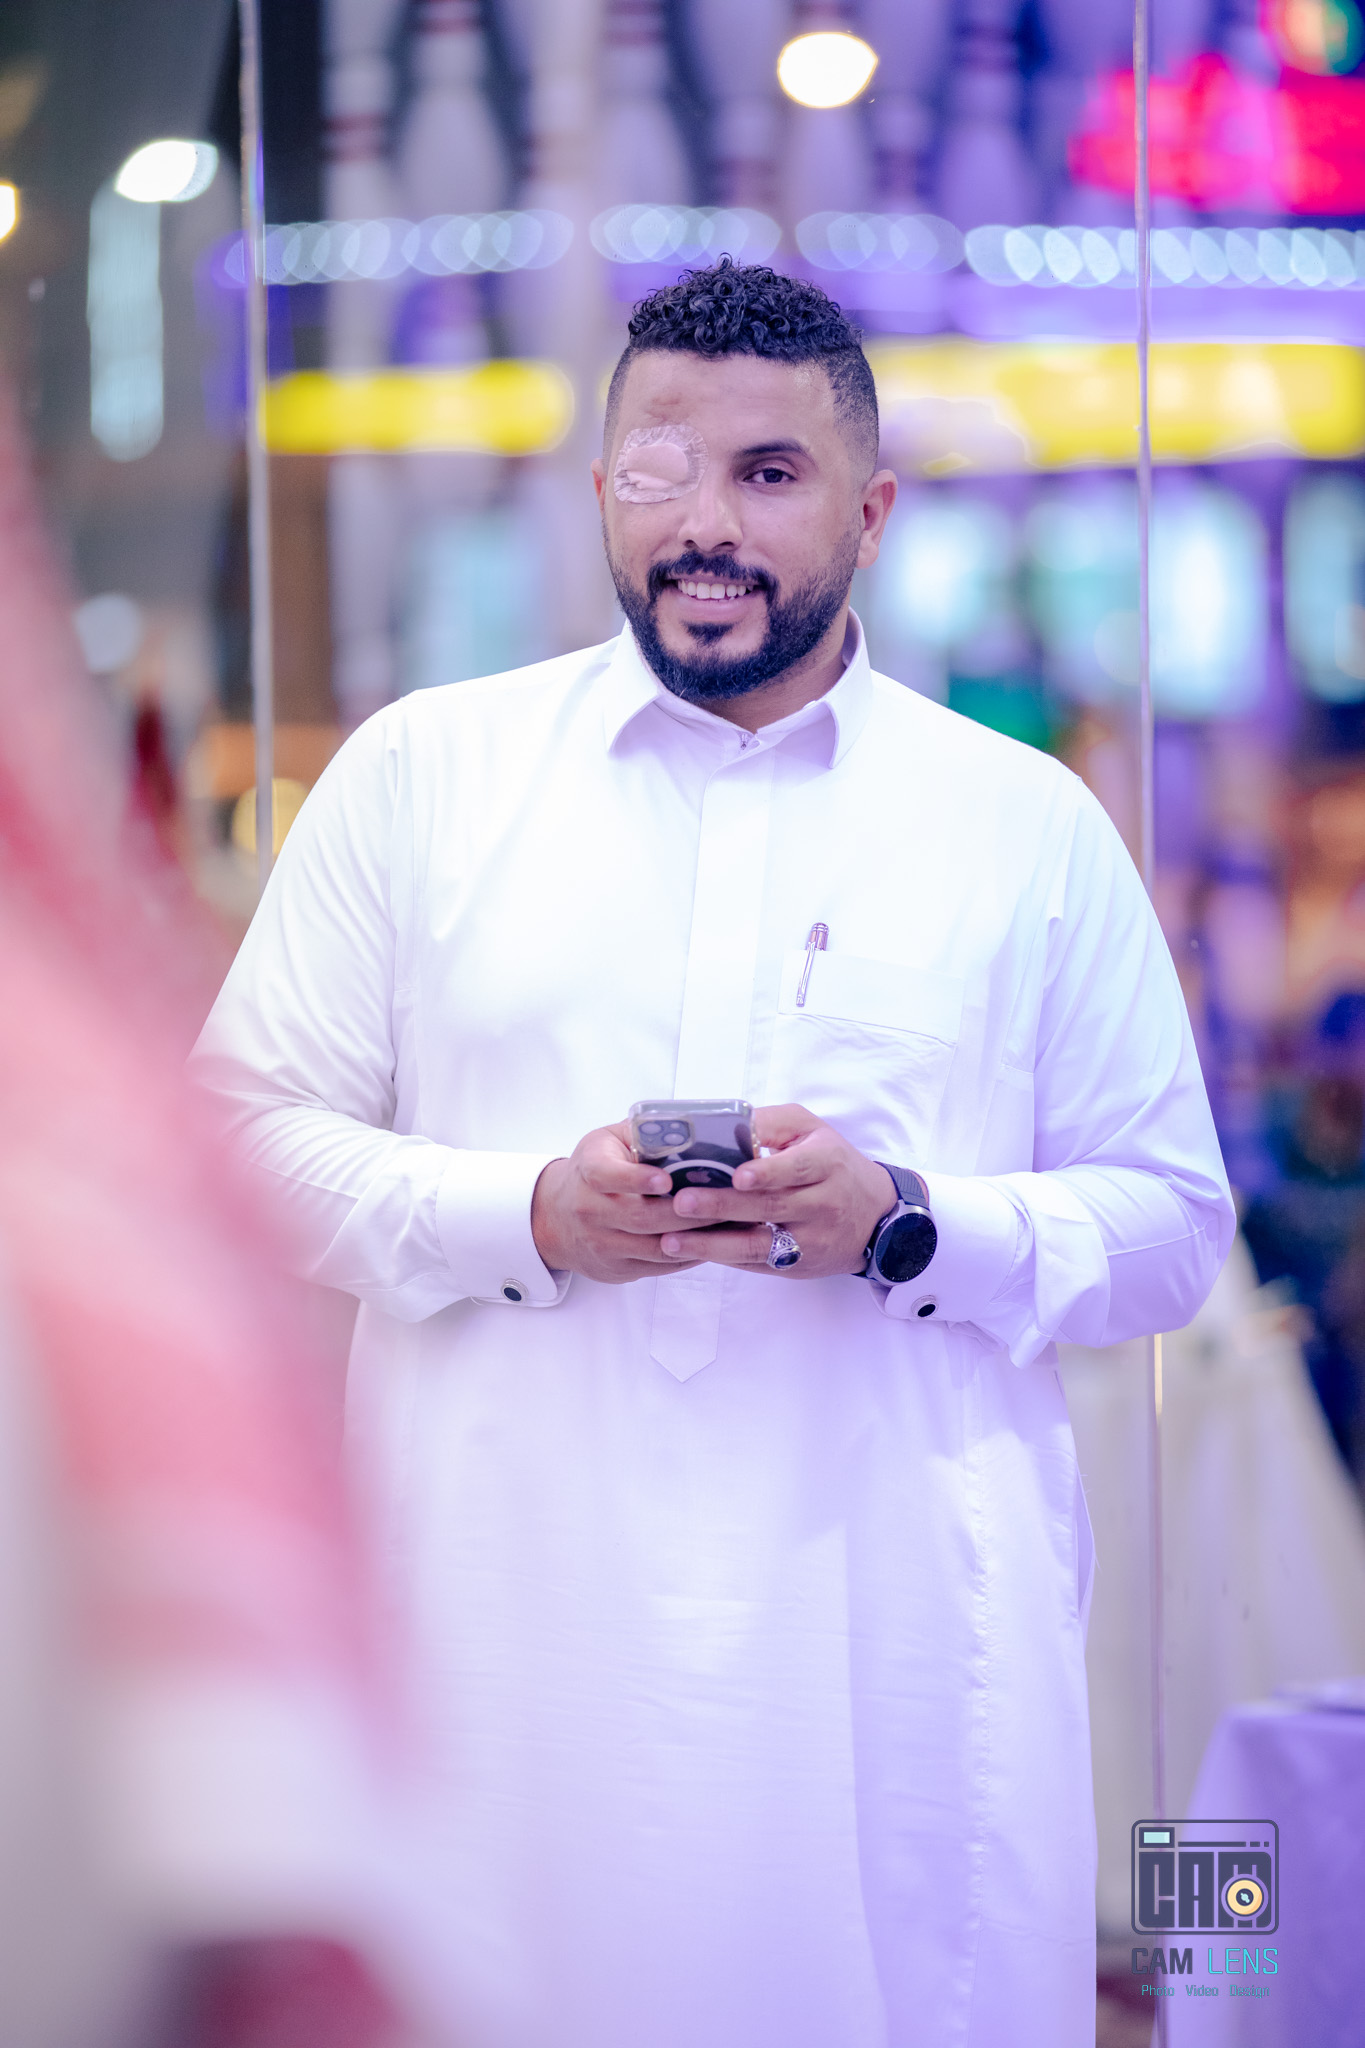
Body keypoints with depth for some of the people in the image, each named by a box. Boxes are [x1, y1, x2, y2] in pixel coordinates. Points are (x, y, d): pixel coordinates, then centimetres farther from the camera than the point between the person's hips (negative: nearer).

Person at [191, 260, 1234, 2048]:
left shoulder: (1032, 826, 10)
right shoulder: (423, 771, 10)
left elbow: (1172, 1224, 11)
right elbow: (246, 1128, 8)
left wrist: (908, 1224, -8)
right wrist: (525, 1216, -9)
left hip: (896, 1637, 0)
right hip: (512, 1617, 0)